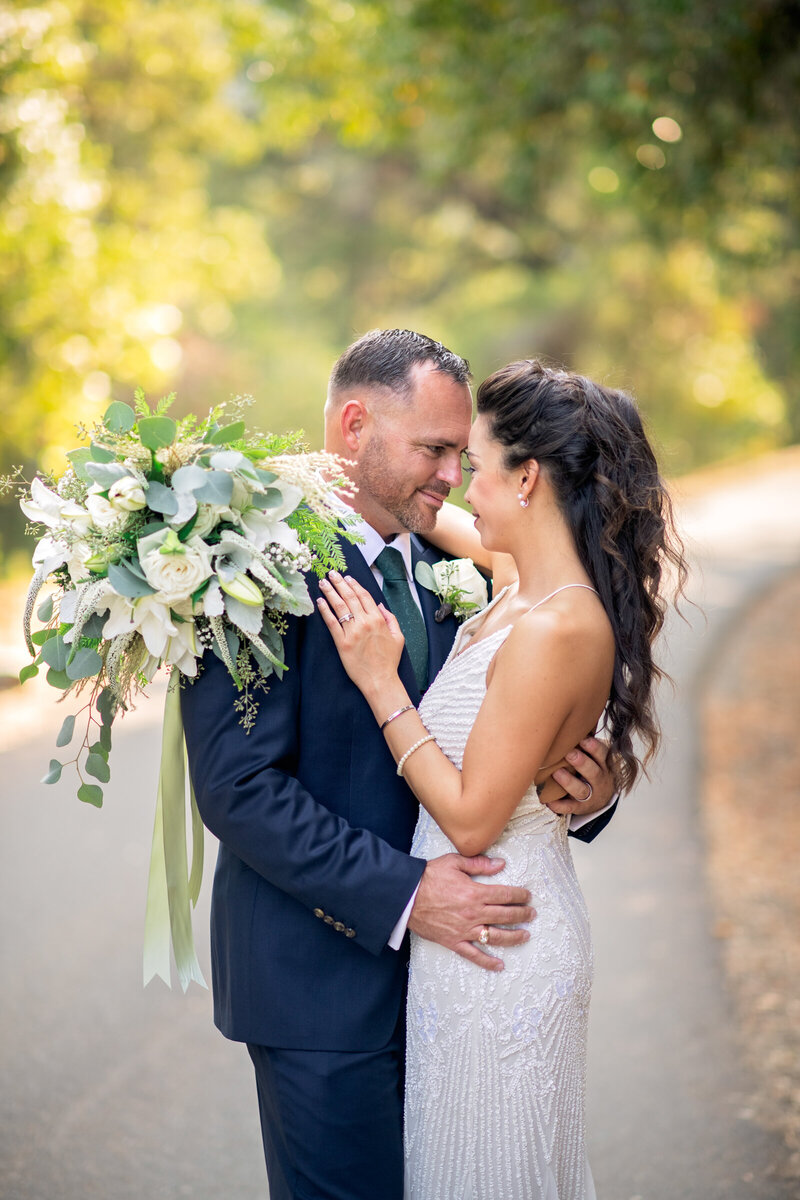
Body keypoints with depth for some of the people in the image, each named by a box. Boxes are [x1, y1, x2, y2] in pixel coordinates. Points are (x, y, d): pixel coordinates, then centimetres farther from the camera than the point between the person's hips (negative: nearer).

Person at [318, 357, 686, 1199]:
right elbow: (458, 541, 26)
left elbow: (471, 818, -23)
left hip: (497, 941, -9)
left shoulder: (554, 631, -26)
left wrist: (380, 685, -19)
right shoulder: (526, 594, 1)